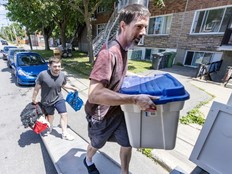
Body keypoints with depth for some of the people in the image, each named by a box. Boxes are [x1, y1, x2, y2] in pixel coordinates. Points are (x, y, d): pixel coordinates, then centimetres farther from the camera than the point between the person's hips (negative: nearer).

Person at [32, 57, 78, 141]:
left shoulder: (63, 75, -16)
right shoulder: (43, 75, -27)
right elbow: (37, 88, -13)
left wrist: (72, 88, -2)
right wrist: (34, 99, -4)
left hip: (59, 99, 2)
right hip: (46, 101, -1)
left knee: (64, 114, -4)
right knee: (50, 115, 21)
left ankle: (64, 134, 13)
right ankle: (50, 128, 55)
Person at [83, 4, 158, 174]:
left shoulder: (123, 49, 0)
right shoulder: (109, 52, -30)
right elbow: (94, 94, -39)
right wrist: (135, 99, -40)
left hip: (116, 110, 7)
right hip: (101, 114, -6)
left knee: (127, 144, 17)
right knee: (96, 144, 24)